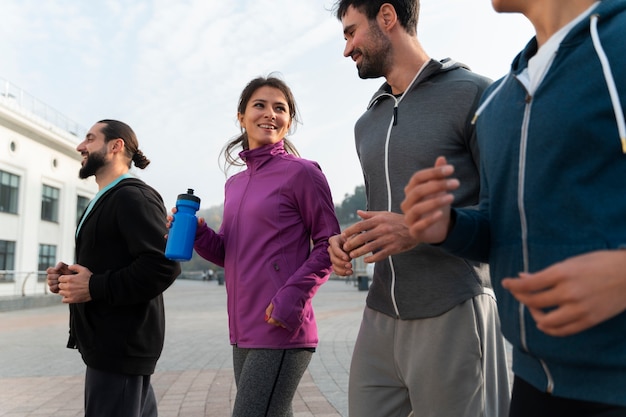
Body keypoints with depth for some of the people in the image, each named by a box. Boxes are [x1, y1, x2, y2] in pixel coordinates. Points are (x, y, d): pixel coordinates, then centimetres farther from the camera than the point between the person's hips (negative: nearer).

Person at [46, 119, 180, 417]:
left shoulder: (133, 196, -13)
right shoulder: (106, 200, 20)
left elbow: (164, 266, -25)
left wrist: (94, 288, -21)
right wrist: (69, 277, 5)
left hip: (121, 346, -10)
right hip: (111, 344, 10)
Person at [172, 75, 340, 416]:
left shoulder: (301, 172, -6)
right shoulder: (234, 184, 14)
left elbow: (328, 245, -6)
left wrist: (294, 294, -19)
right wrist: (196, 233, -2)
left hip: (281, 329, -7)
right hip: (242, 333, 7)